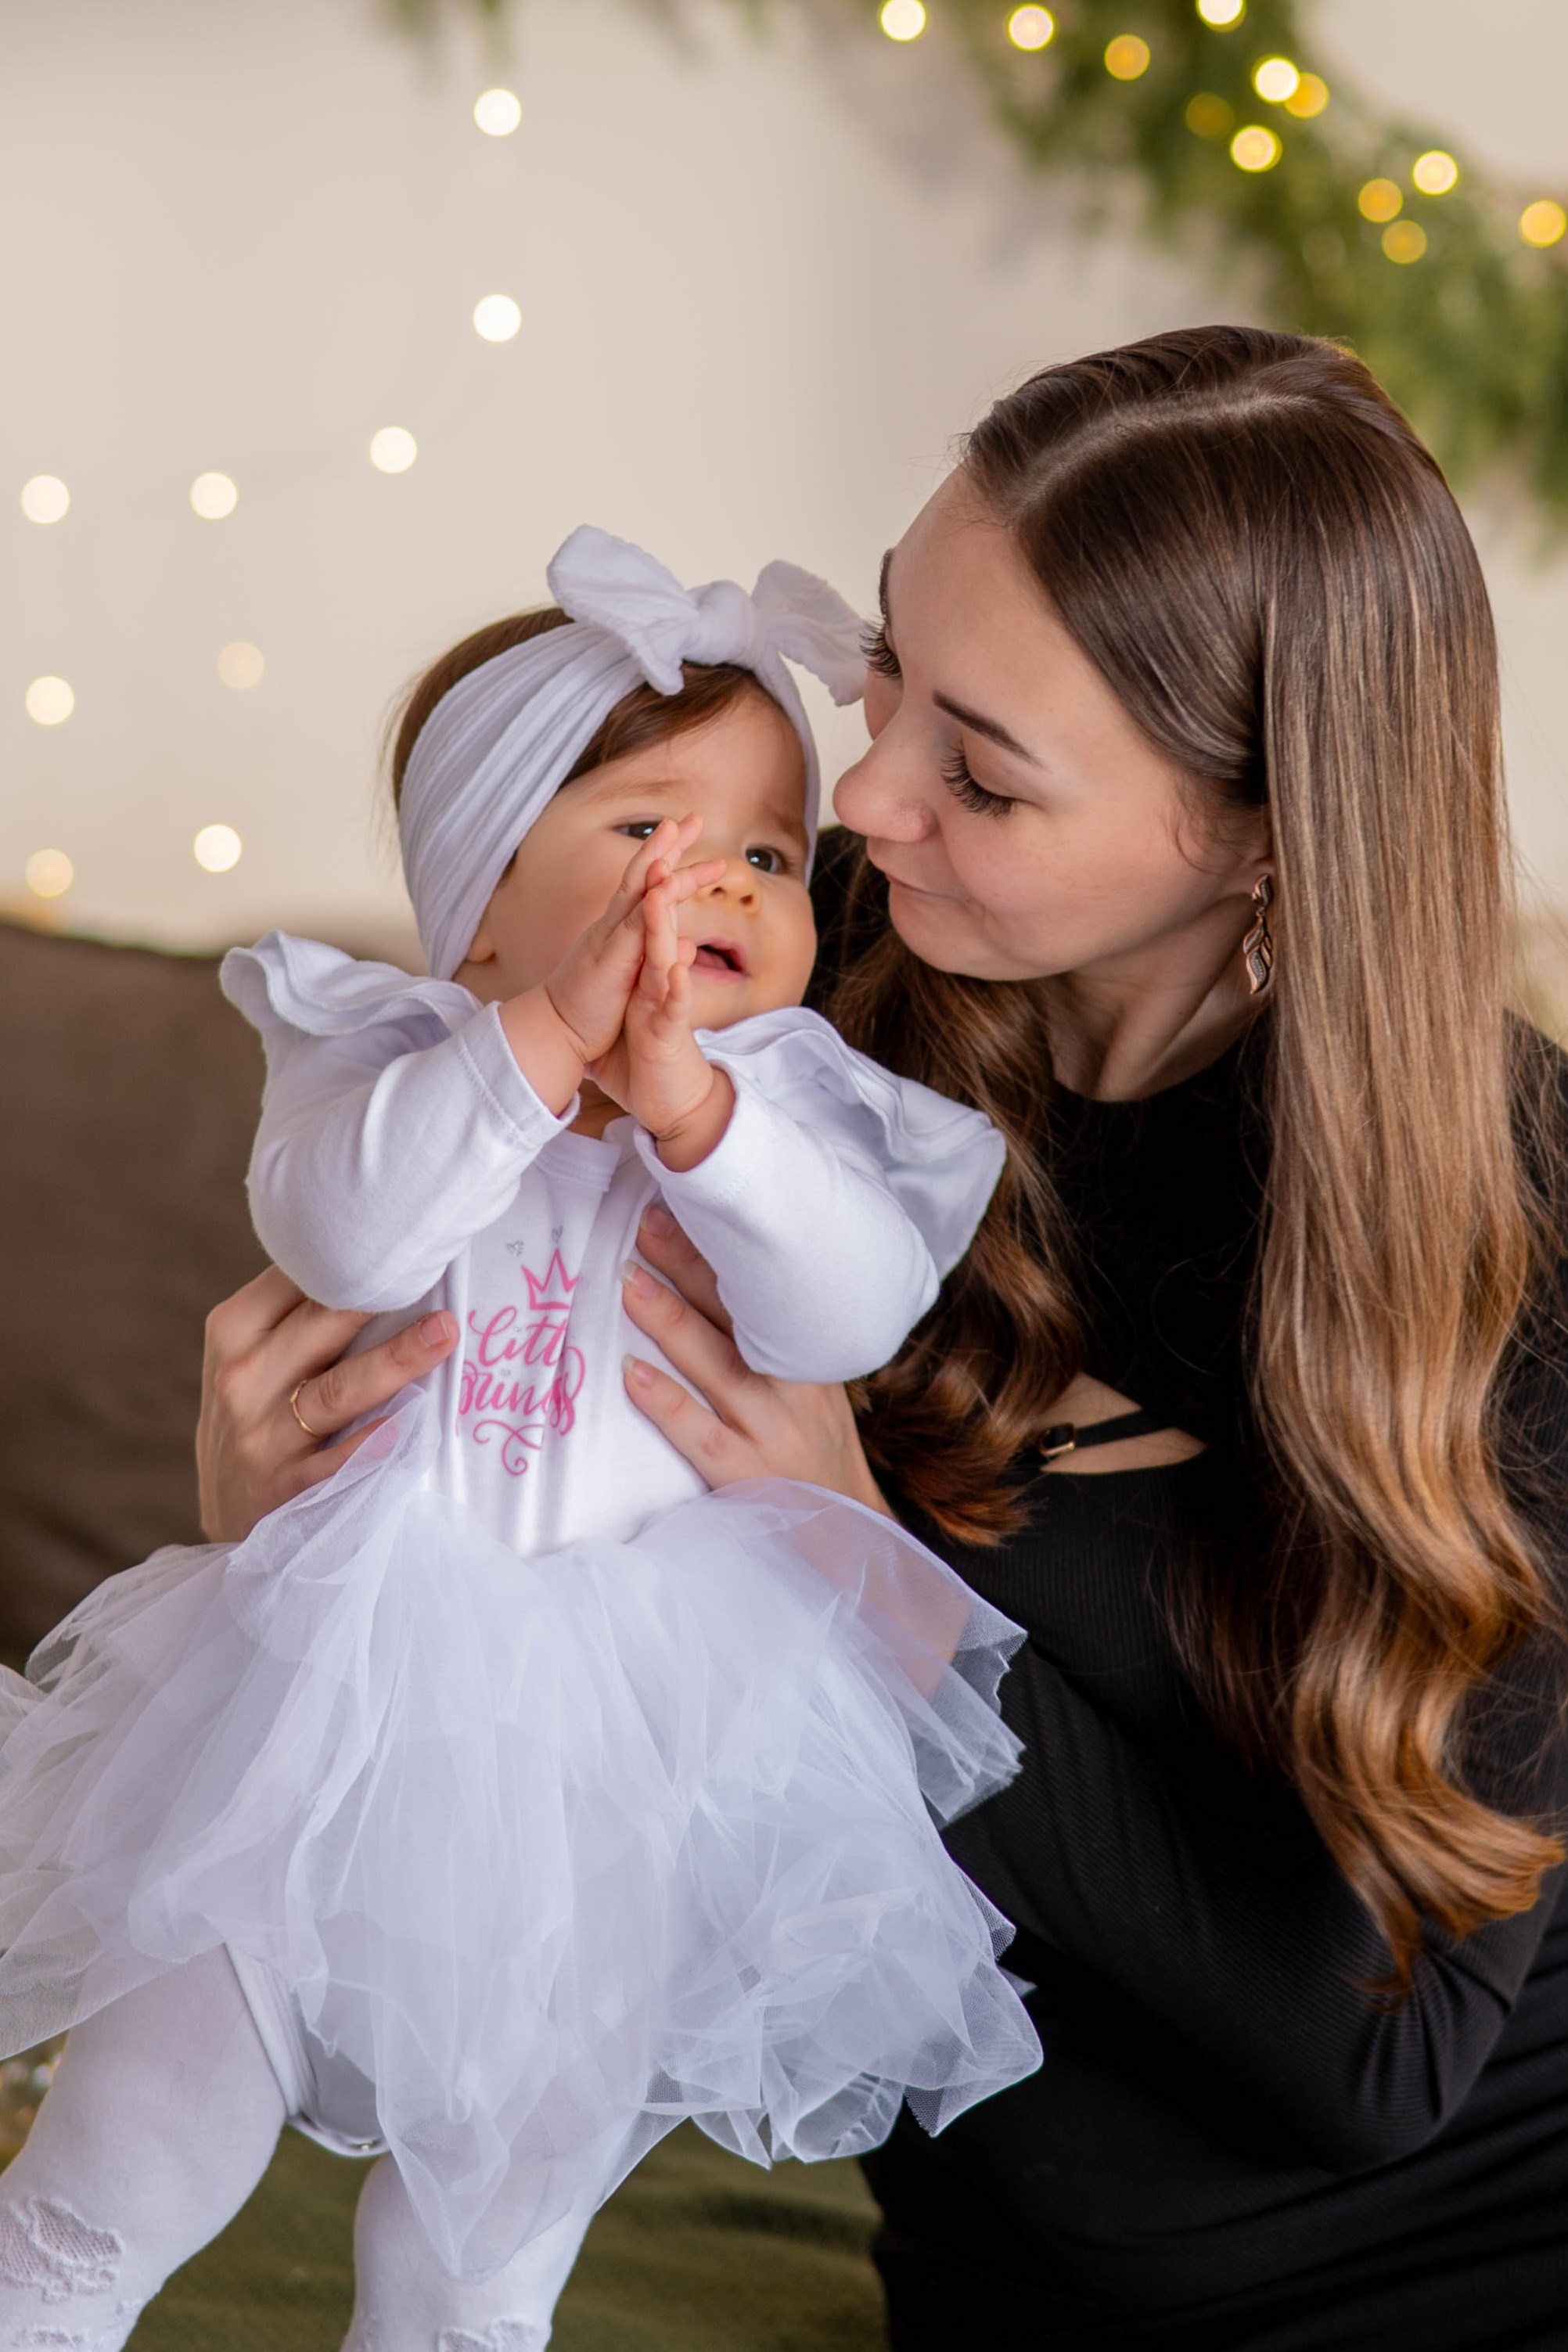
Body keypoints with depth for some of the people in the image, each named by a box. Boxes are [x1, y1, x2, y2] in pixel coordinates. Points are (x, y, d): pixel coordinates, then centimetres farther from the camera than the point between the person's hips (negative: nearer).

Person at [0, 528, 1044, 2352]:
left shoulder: (797, 1103, -5)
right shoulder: (398, 1051, -8)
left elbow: (854, 1313, -21)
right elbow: (341, 1234, -28)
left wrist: (690, 1103, -33)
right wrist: (545, 1037, -35)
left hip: (636, 1736, 2)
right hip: (361, 1671, -1)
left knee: (530, 2138, 19)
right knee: (187, 2060, 11)